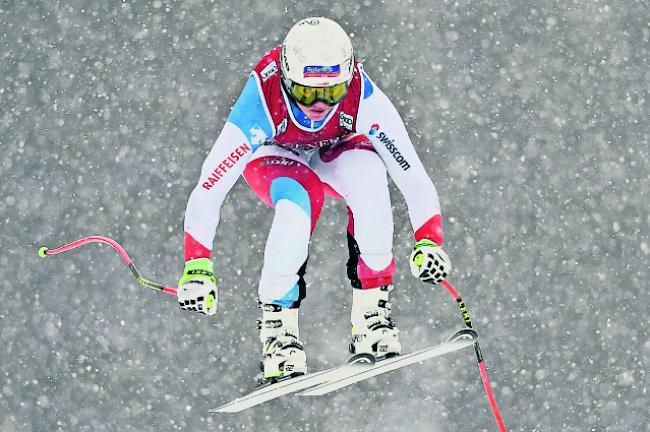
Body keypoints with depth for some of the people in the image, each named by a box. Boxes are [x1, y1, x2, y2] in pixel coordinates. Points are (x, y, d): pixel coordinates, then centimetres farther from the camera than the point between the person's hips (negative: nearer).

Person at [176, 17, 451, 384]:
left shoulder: (366, 100, -35)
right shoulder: (261, 104, -38)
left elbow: (414, 179, -31)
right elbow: (207, 192, -35)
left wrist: (429, 243, -44)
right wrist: (197, 267, -41)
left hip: (337, 151, 1)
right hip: (274, 155, -1)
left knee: (369, 175, -35)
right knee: (299, 204, -36)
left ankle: (371, 306, -22)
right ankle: (277, 322, -20)